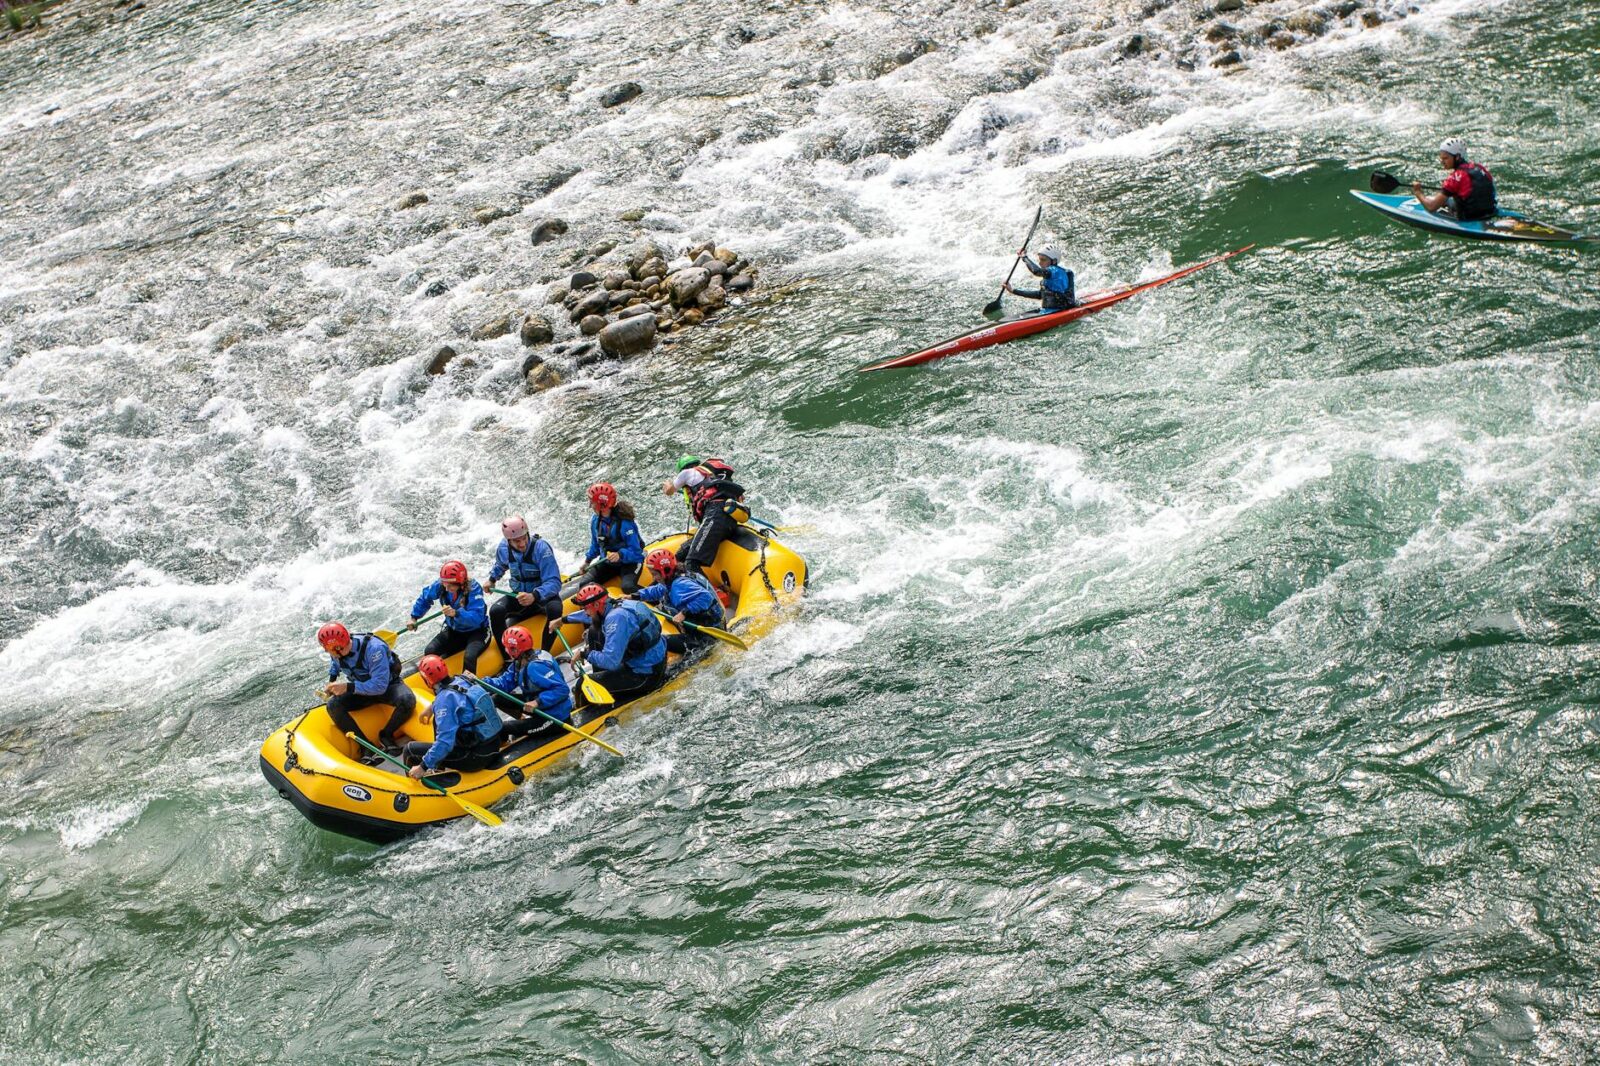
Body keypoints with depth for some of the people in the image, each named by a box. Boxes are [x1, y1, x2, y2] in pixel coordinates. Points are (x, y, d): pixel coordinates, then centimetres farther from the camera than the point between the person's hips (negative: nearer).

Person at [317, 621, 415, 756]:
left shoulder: (373, 648, -32)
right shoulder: (336, 652, -12)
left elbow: (380, 686, -34)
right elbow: (334, 665, 16)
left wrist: (348, 687, -36)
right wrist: (331, 682, -2)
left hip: (388, 685, -5)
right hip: (361, 689, 5)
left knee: (407, 700, -37)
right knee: (333, 706, -22)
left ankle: (386, 735, -10)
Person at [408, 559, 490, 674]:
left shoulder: (474, 588, -29)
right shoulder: (440, 586, -14)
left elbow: (476, 618, -39)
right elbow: (424, 599, 8)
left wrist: (456, 613, -52)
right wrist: (414, 618, 3)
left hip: (476, 631, -5)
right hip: (453, 630, 6)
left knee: (469, 658, -33)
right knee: (429, 652, -13)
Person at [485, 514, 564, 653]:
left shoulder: (541, 548, -26)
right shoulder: (504, 548, -8)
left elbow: (554, 582, -32)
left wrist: (534, 596, -46)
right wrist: (492, 580, 13)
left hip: (543, 594, -4)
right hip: (519, 594, 4)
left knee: (554, 608, -38)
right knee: (495, 611, -24)